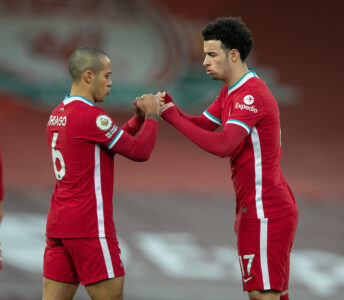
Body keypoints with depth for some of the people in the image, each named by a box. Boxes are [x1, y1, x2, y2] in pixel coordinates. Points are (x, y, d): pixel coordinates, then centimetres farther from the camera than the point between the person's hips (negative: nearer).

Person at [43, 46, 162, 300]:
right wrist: (151, 116, 3)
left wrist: (139, 117, 16)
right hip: (89, 227, -8)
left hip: (58, 223, 8)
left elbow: (115, 141, 24)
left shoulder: (57, 115, 14)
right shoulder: (91, 115, -14)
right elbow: (140, 151, -11)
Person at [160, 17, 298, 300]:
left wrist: (173, 117, -24)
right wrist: (168, 105, -4)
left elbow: (222, 145, -29)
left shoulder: (252, 95, -19)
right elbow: (201, 124, 15)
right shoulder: (232, 92, 15)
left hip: (265, 212, -10)